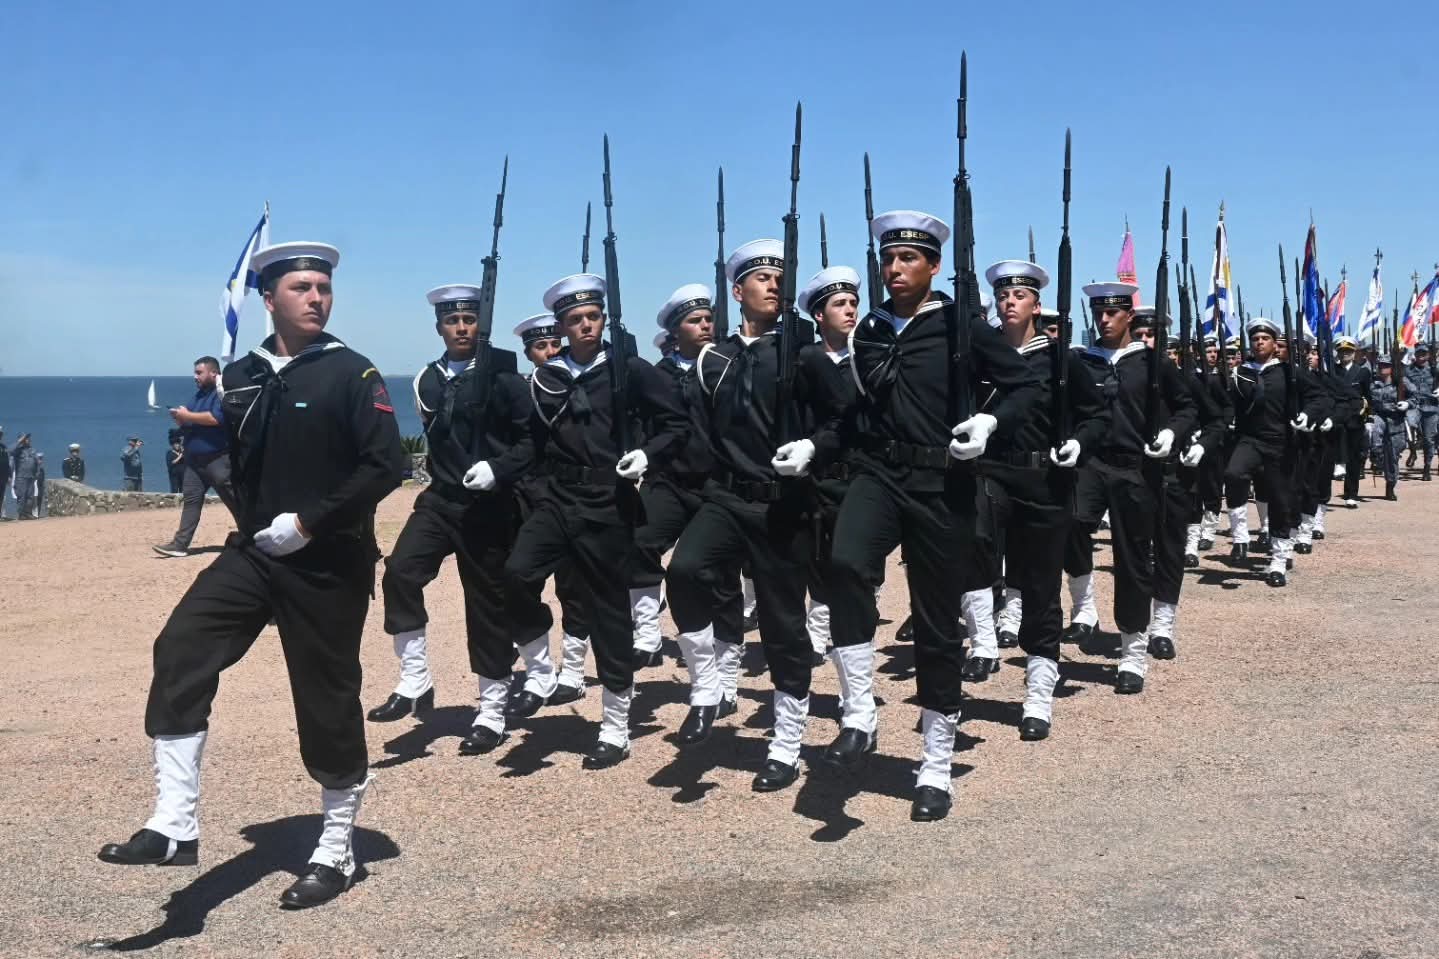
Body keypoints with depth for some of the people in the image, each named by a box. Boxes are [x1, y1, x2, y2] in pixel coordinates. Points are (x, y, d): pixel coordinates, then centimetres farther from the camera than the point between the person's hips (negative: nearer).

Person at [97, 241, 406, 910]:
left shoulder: (351, 374, -7)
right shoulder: (242, 377, 8)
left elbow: (386, 465, -16)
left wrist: (309, 522, -18)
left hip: (329, 564, -5)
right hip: (255, 552, 5)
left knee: (327, 699, 3)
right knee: (179, 650, -14)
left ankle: (336, 853, 21)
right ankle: (174, 827, -8)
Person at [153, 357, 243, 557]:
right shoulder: (199, 395, 18)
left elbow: (216, 418, -25)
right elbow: (189, 425, 24)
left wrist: (187, 415, -16)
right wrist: (180, 419, 1)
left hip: (218, 459, -8)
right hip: (194, 459, 8)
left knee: (234, 499, -2)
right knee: (191, 500, 3)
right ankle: (180, 544, 0)